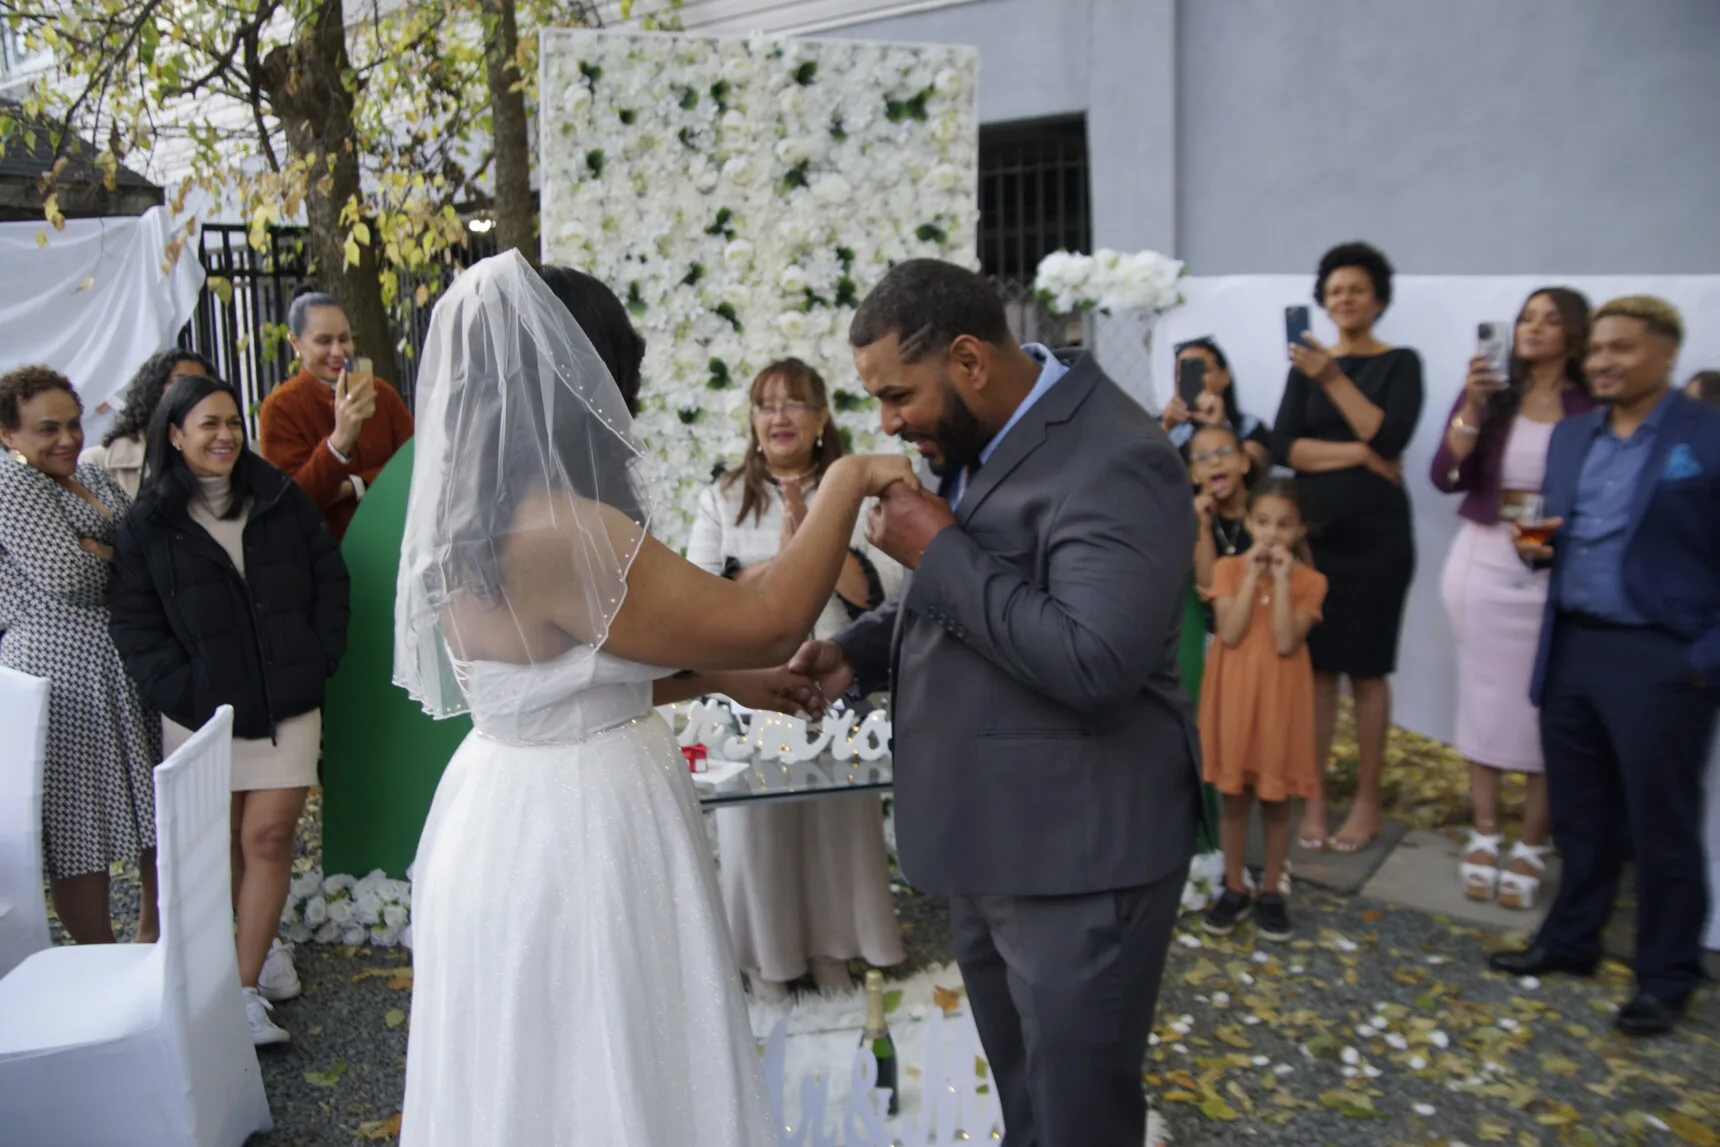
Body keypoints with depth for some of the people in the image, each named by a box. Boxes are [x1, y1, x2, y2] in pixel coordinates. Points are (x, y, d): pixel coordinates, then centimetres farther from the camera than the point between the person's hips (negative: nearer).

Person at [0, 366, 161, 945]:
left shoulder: (93, 476, 15)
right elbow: (67, 580, -19)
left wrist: (92, 549, -7)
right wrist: (119, 555, -1)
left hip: (133, 669, 8)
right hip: (66, 674, -8)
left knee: (159, 808, 16)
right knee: (80, 830, 2)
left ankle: (154, 930, 34)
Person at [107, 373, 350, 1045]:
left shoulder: (282, 500, 4)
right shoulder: (147, 524, 0)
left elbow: (329, 580, 7)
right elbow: (134, 623, -2)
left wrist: (319, 662, -2)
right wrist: (182, 691, -12)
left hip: (286, 704, 0)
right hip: (202, 711, 0)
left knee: (269, 837, -5)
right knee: (223, 841, 10)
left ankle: (247, 990, 2)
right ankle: (264, 948, 33)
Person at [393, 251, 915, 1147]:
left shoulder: (475, 517, 5)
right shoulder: (559, 533, -26)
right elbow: (762, 625, -20)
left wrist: (746, 679, 15)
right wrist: (844, 486, -9)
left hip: (512, 821, 9)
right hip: (574, 837, -9)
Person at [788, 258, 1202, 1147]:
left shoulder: (1111, 460, -21)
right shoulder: (981, 438, 7)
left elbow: (1095, 663, -31)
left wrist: (940, 548, -23)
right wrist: (858, 653, 0)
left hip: (1079, 855, -9)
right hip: (990, 845, 9)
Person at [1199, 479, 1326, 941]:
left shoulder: (1308, 581, -4)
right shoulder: (1228, 568, -3)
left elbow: (1286, 642, -17)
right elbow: (1230, 633, -15)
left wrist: (1282, 580, -18)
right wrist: (1253, 576, -16)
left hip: (1280, 700, 0)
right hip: (1233, 696, 0)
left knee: (1276, 800, 9)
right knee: (1234, 797, 10)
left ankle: (1271, 892, 24)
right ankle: (1235, 889, 23)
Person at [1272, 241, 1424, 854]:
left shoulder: (1400, 362, 2)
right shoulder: (1305, 364, 9)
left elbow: (1391, 439, -14)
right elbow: (1285, 447, -2)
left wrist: (1334, 378, -19)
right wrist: (1358, 453, -12)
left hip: (1375, 533, -2)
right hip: (1312, 529, 2)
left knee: (1367, 669, 3)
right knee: (1316, 665, 2)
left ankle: (1367, 801, 14)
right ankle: (1313, 797, 10)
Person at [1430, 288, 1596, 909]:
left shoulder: (1594, 408, -3)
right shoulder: (1489, 395, 5)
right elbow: (1446, 477, -5)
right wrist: (1472, 406, -14)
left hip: (1557, 570, -2)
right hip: (1485, 560, 2)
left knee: (1544, 706, 1)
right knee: (1486, 697, 7)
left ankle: (1532, 847, 13)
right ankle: (1484, 837, 18)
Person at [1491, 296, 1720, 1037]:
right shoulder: (1570, 435, 12)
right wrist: (1536, 545, -2)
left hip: (1660, 660, -6)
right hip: (1571, 648, 6)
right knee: (1579, 815, 16)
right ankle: (1569, 940, 31)